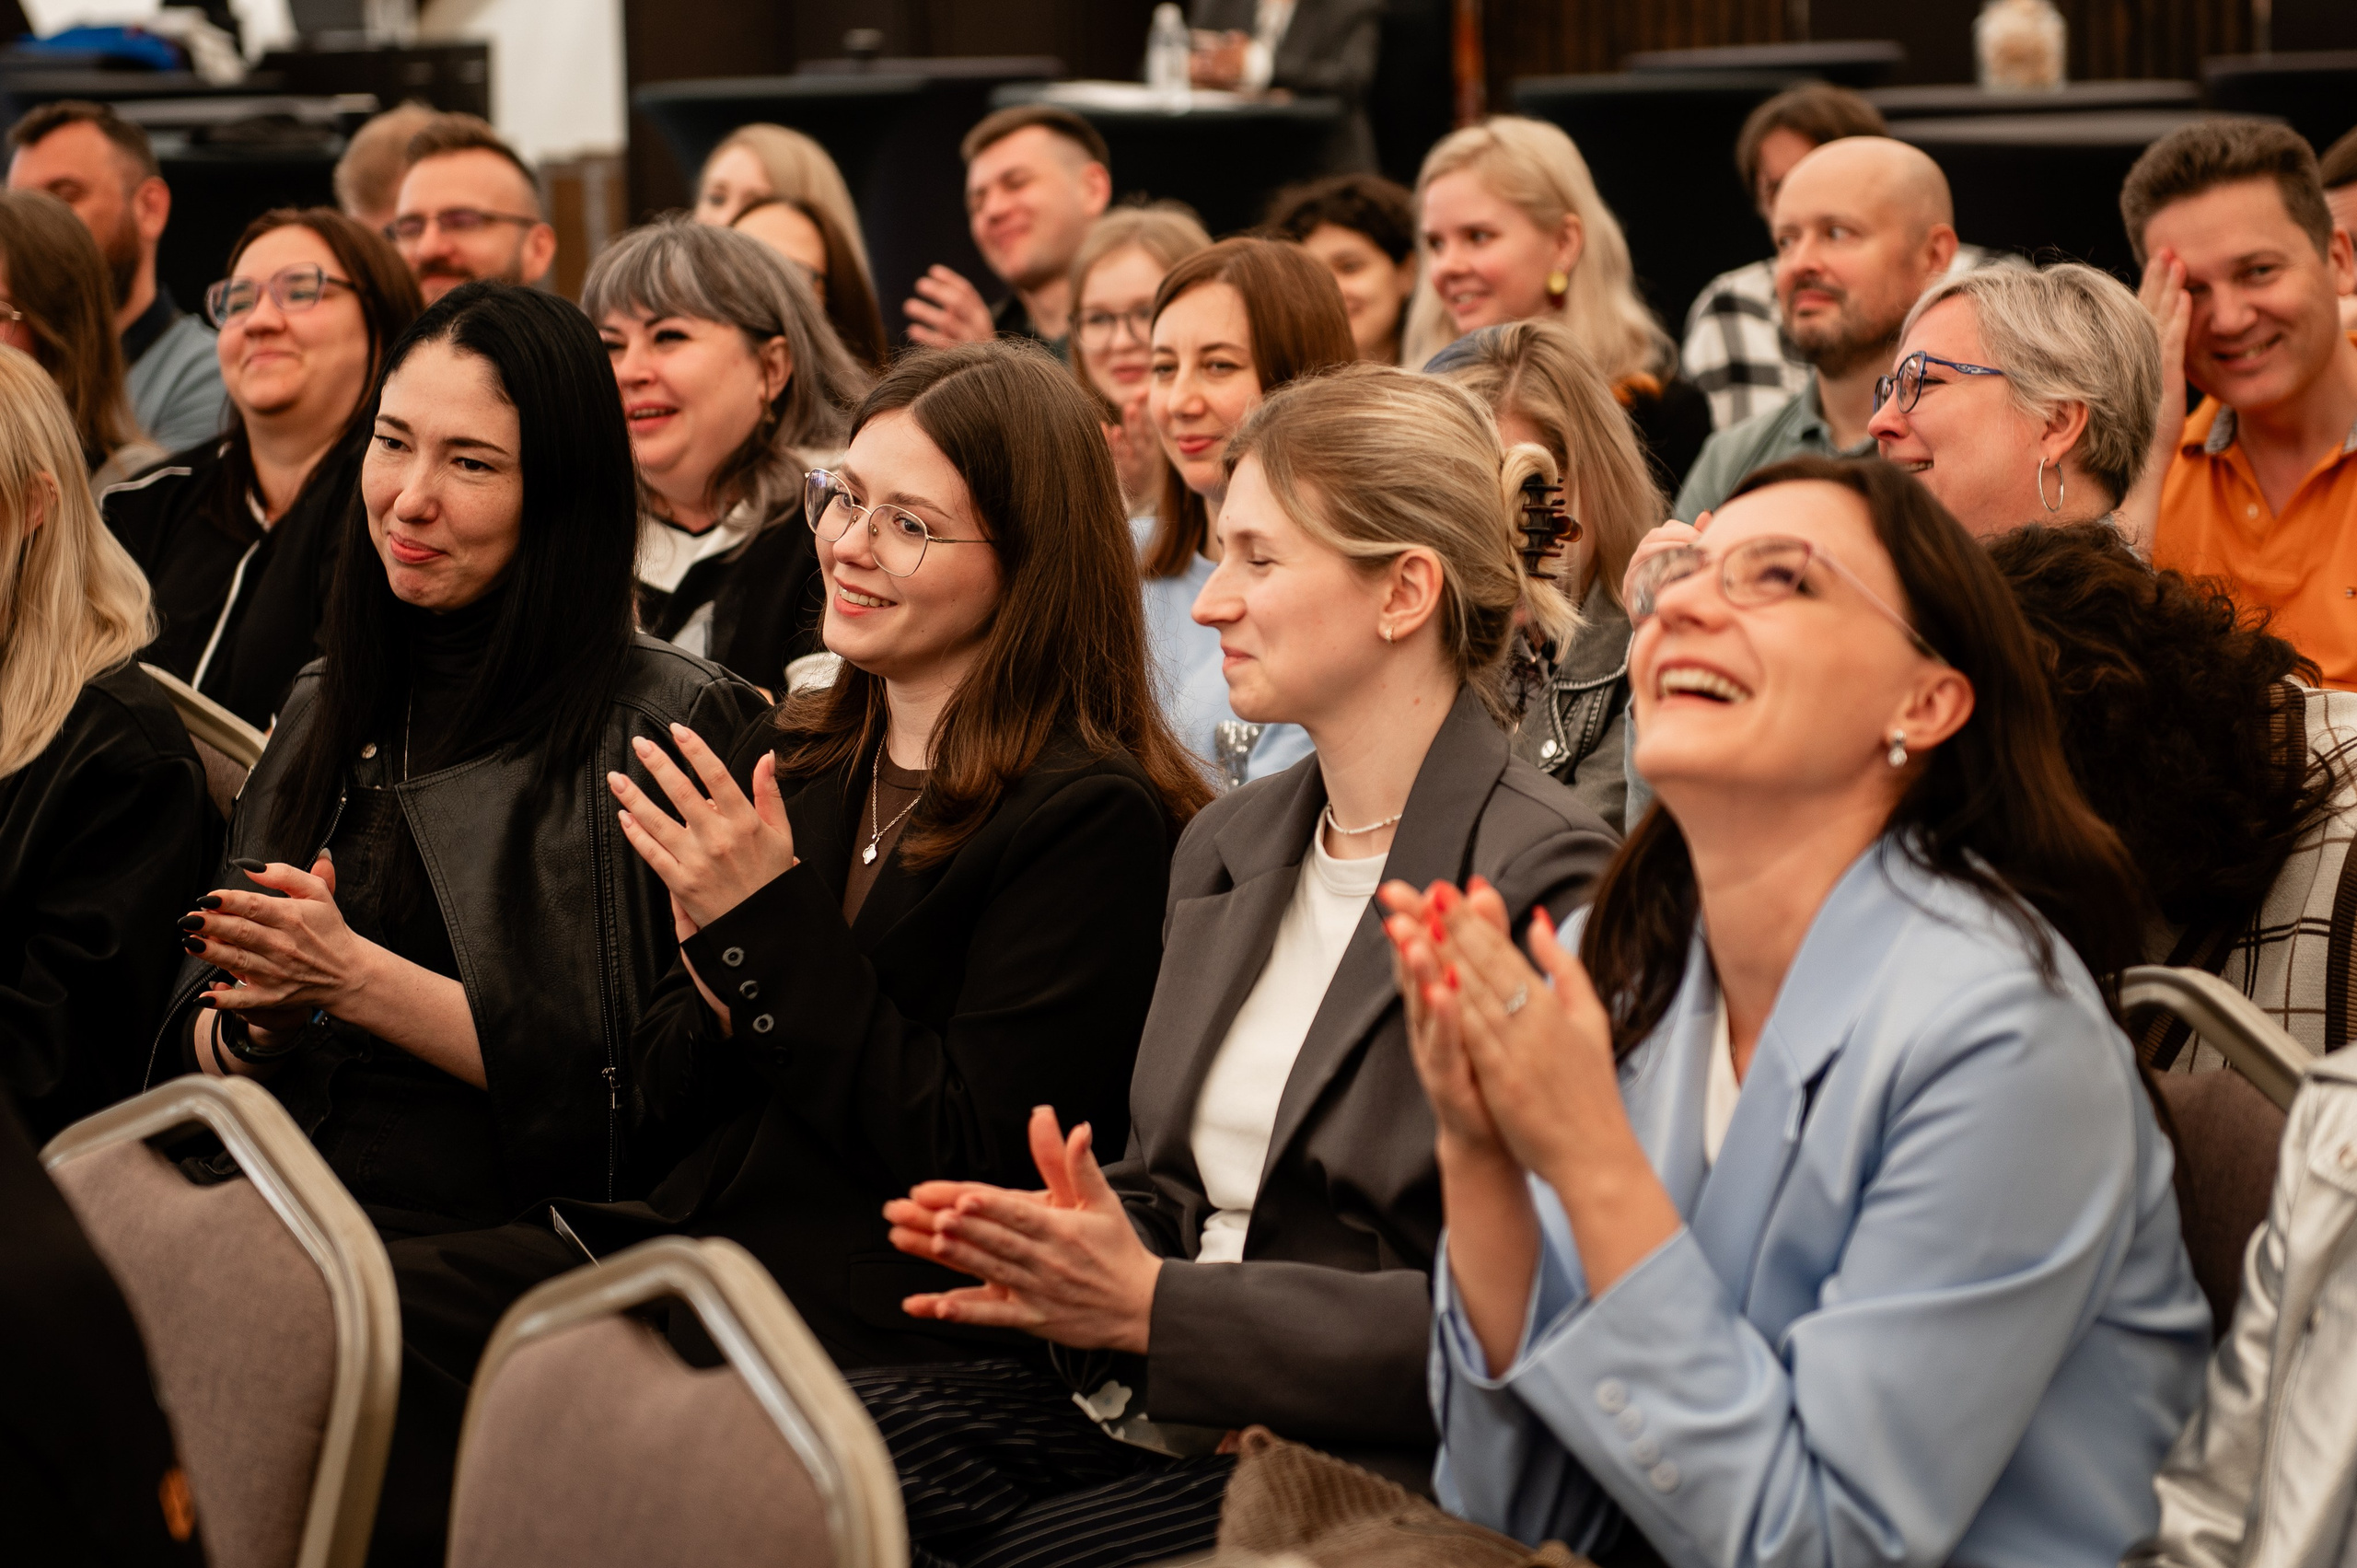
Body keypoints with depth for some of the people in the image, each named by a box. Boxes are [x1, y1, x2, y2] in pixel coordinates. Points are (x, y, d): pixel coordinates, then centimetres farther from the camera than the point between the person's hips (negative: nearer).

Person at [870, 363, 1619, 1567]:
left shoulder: (1545, 882, -11)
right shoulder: (1226, 848, 17)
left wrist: (1149, 1305, -17)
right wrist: (1086, 1245, -3)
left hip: (1375, 1463, -7)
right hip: (1149, 1408, 7)